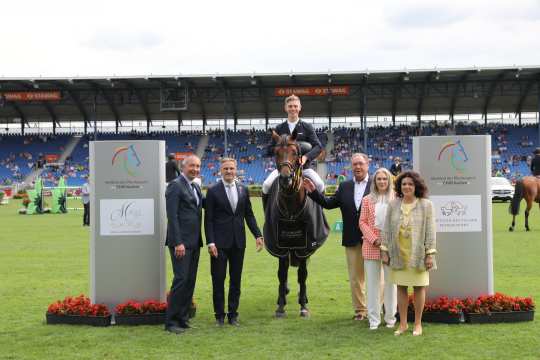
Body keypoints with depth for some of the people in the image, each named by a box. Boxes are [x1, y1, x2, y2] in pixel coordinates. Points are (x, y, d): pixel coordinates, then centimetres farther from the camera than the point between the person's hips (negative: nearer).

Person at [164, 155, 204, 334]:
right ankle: (171, 321, 0)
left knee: (190, 281, 10)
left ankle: (182, 319, 18)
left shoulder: (196, 187, 18)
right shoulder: (175, 186, -9)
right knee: (181, 279, -8)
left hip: (194, 242, 8)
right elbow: (172, 216, -15)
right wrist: (178, 243, -20)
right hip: (181, 242, -8)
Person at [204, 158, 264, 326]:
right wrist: (210, 242, -12)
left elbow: (249, 215, 12)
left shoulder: (243, 189, 8)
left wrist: (258, 235, 1)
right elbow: (208, 219, -5)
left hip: (238, 242, 3)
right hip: (219, 242, -3)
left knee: (236, 279, 9)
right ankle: (219, 315, 14)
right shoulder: (213, 190, -3)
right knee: (218, 279, 3)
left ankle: (233, 314, 19)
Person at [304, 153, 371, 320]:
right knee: (355, 277, 11)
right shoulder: (344, 187, 10)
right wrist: (313, 192, -1)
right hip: (352, 240, 4)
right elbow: (329, 203, 8)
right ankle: (360, 310, 22)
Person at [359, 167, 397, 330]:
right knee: (372, 282, 4)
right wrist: (374, 239, -8)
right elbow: (362, 222, 4)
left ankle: (390, 317, 17)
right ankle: (373, 318, 12)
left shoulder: (396, 200, 3)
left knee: (391, 281, 6)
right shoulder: (367, 200, 7)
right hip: (371, 246, 1)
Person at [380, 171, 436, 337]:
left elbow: (430, 231, -3)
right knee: (401, 287, 7)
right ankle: (402, 324, 17)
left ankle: (418, 324, 17)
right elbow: (386, 229, 8)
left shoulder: (426, 205, -1)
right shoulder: (393, 205, 5)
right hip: (398, 253, 2)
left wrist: (430, 254, -7)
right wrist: (384, 251, 3)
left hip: (417, 254, -2)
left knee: (419, 287, 4)